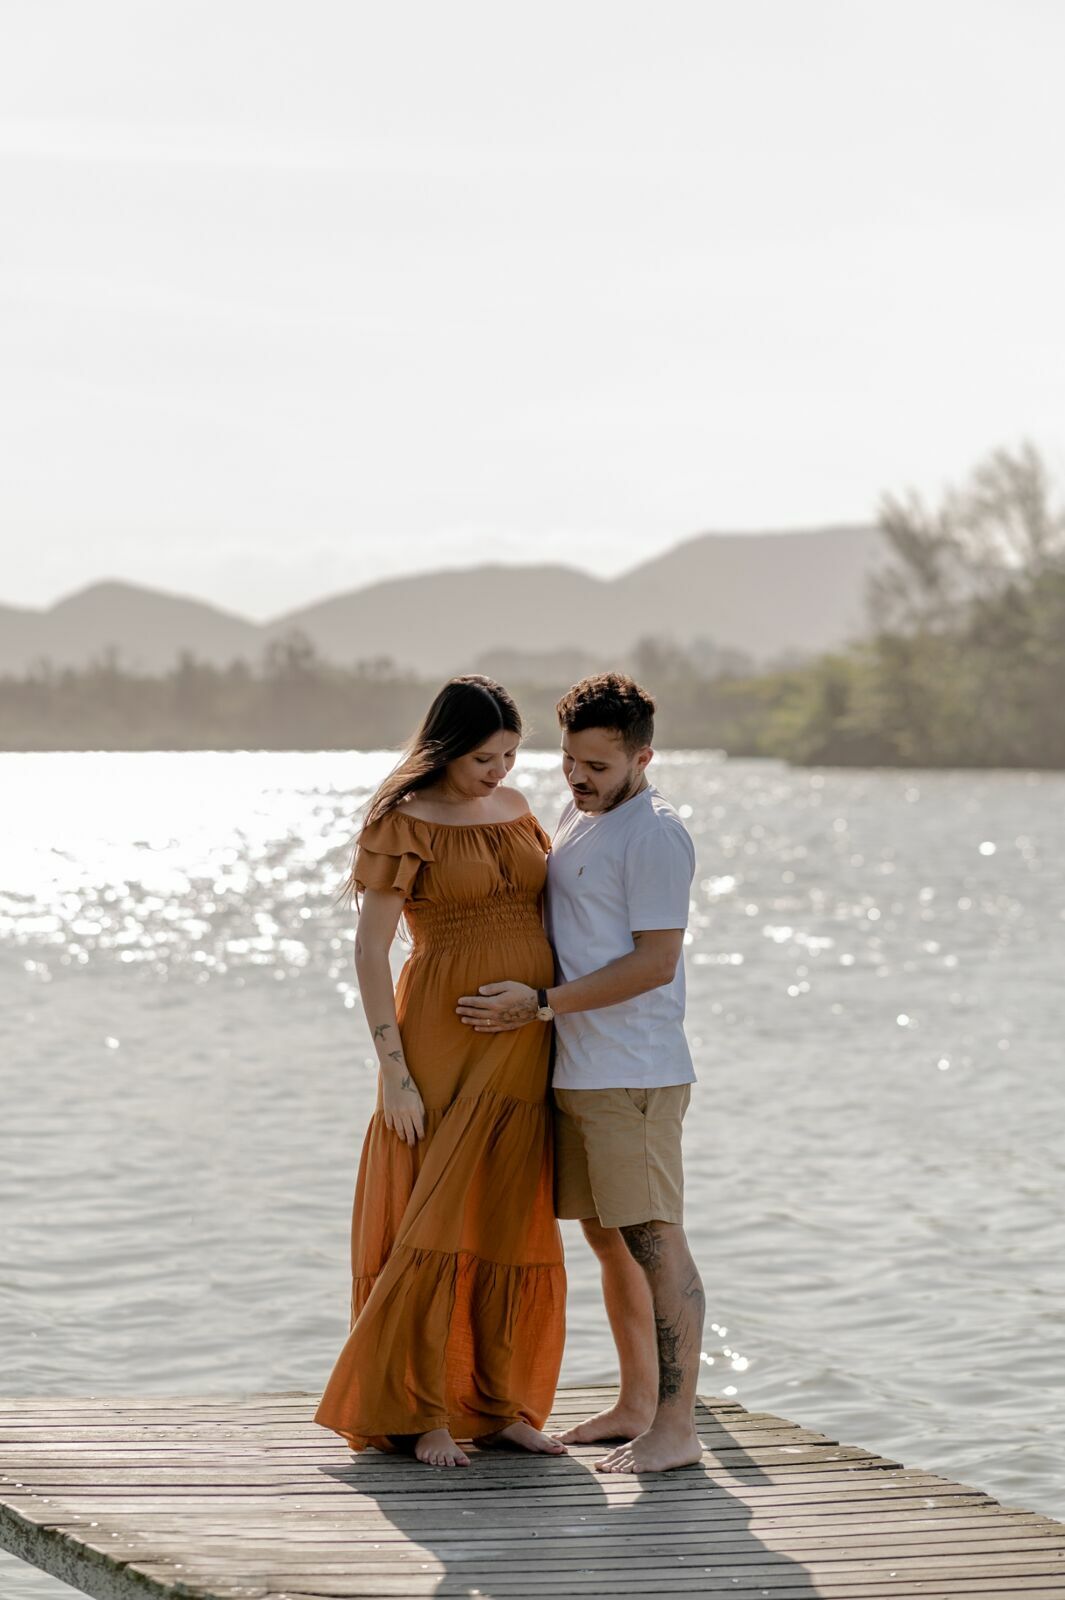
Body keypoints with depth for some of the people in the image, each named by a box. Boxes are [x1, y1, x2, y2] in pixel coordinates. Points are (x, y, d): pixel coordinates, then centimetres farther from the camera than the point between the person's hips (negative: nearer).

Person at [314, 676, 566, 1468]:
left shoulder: (516, 808, 10)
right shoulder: (406, 823, -9)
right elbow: (370, 949, -11)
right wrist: (394, 1070, -16)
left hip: (523, 1046, 6)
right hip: (443, 1038, -6)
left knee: (512, 1225, 8)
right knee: (436, 1220, -4)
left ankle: (497, 1404, 16)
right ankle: (417, 1414, 3)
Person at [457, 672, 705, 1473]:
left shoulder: (653, 834, -13)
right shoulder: (578, 815, 17)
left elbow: (655, 963, -17)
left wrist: (539, 1004, -18)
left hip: (633, 1074, -10)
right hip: (576, 1069, 10)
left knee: (653, 1239, -9)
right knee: (607, 1238, 14)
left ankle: (677, 1426, -7)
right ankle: (636, 1406, 23)